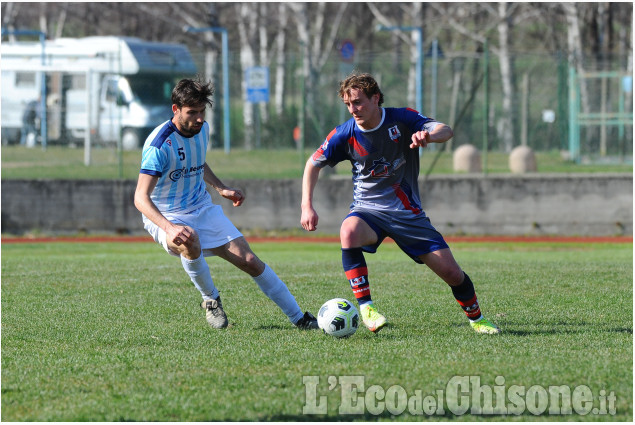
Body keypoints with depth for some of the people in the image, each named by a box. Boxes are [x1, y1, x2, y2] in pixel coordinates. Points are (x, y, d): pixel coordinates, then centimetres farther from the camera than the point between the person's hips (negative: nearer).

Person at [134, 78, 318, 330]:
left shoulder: (203, 129, 0)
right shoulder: (159, 145, -24)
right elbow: (141, 198, -30)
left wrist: (221, 189, 16)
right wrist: (169, 228, -44)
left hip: (203, 210, 6)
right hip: (164, 217, -6)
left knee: (249, 260, -7)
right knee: (190, 241, -40)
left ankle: (299, 318, 1)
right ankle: (211, 300, -13)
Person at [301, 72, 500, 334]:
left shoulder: (402, 119, -12)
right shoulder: (345, 134, -9)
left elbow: (446, 131, -23)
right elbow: (313, 164, 4)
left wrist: (429, 135, -48)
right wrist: (307, 206, -8)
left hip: (407, 212, 0)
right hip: (368, 211, 0)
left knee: (452, 272, -4)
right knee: (349, 232, -37)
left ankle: (476, 318, 26)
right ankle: (365, 308, -31)